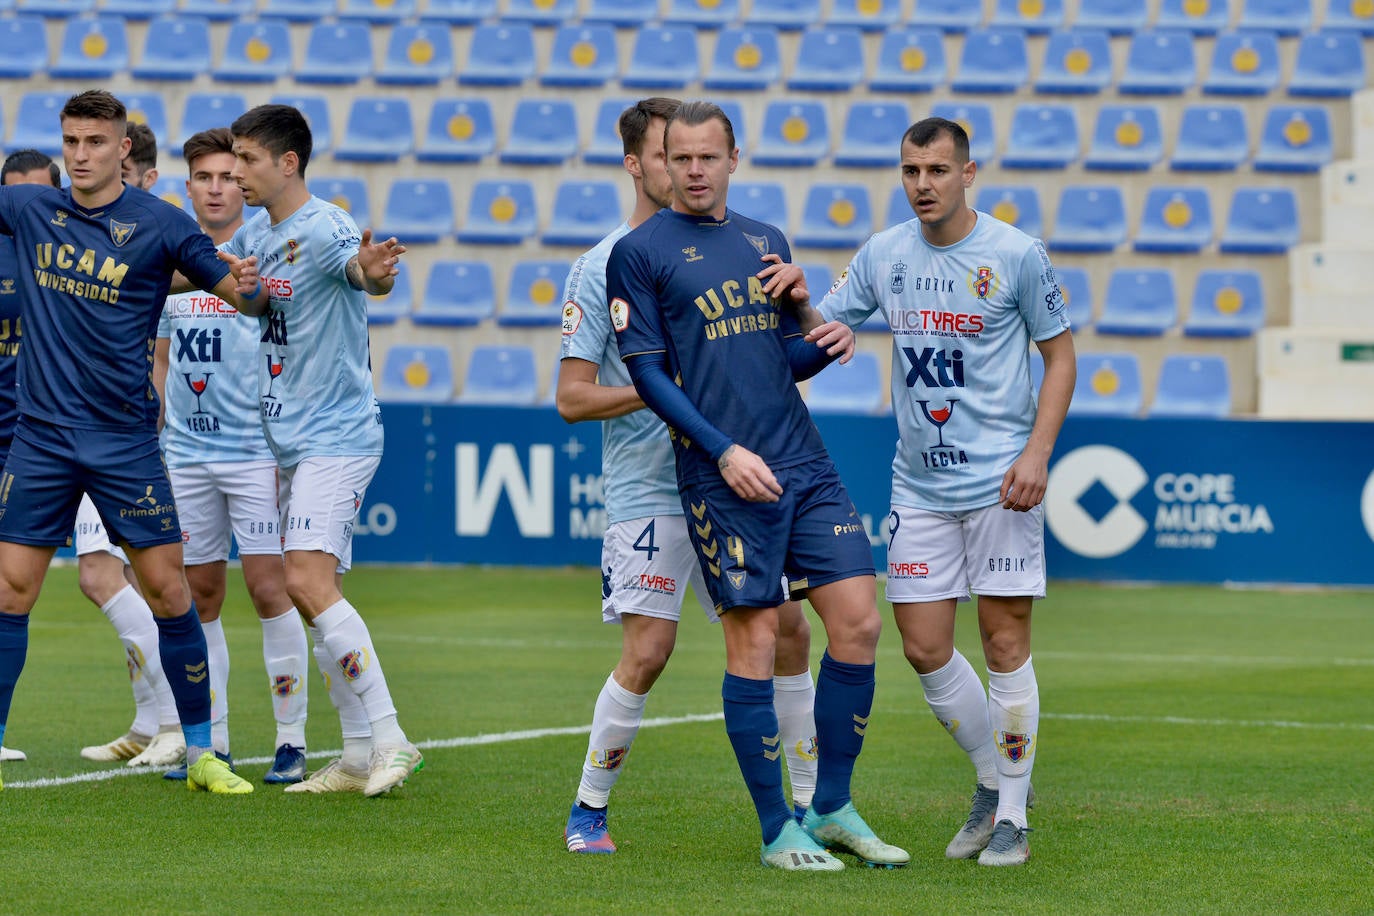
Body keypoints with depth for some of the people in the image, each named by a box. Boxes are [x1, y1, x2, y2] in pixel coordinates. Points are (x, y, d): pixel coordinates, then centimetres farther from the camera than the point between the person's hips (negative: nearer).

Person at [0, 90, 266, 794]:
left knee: (168, 591, -2)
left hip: (124, 438, -2)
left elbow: (246, 298, 0)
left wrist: (247, 281, -21)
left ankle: (201, 753, 8)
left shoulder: (159, 224, -4)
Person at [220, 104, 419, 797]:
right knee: (309, 594, 9)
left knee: (309, 581, -21)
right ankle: (359, 757, 14)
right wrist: (232, 282, 0)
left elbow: (367, 273, -36)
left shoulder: (323, 228, -17)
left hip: (337, 436, -9)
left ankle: (391, 740, -18)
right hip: (291, 441, 9)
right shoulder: (254, 231, 10)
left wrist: (375, 271, -62)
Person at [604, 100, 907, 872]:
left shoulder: (766, 243, 16)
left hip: (806, 463, 6)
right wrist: (724, 451, -14)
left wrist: (824, 345, -2)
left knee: (859, 623, 0)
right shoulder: (640, 253, -1)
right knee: (754, 641, -5)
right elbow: (647, 373, -5)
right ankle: (777, 831, 5)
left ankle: (832, 810, 13)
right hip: (724, 476, -6)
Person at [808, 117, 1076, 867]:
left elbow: (1060, 355, 1)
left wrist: (1037, 453, -10)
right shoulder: (883, 256, 6)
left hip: (1000, 481, -4)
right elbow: (818, 333, 13)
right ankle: (995, 780, 24)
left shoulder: (1016, 255, -5)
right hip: (919, 487, 4)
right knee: (924, 648, 3)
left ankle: (1011, 816, 5)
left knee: (1004, 642, -4)